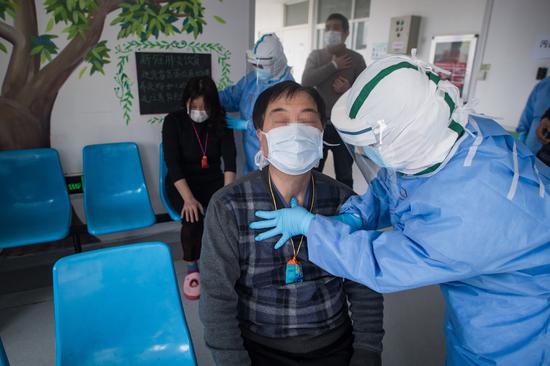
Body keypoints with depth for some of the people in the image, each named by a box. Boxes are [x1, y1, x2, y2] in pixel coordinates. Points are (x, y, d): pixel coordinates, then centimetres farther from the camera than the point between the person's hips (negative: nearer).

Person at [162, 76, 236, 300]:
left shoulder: (221, 122, -4)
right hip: (181, 183, -2)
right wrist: (188, 198, -31)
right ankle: (192, 268, -3)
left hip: (212, 180, 2)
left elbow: (229, 159, -15)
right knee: (193, 218, -30)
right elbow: (172, 163, -19)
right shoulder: (173, 121, -10)